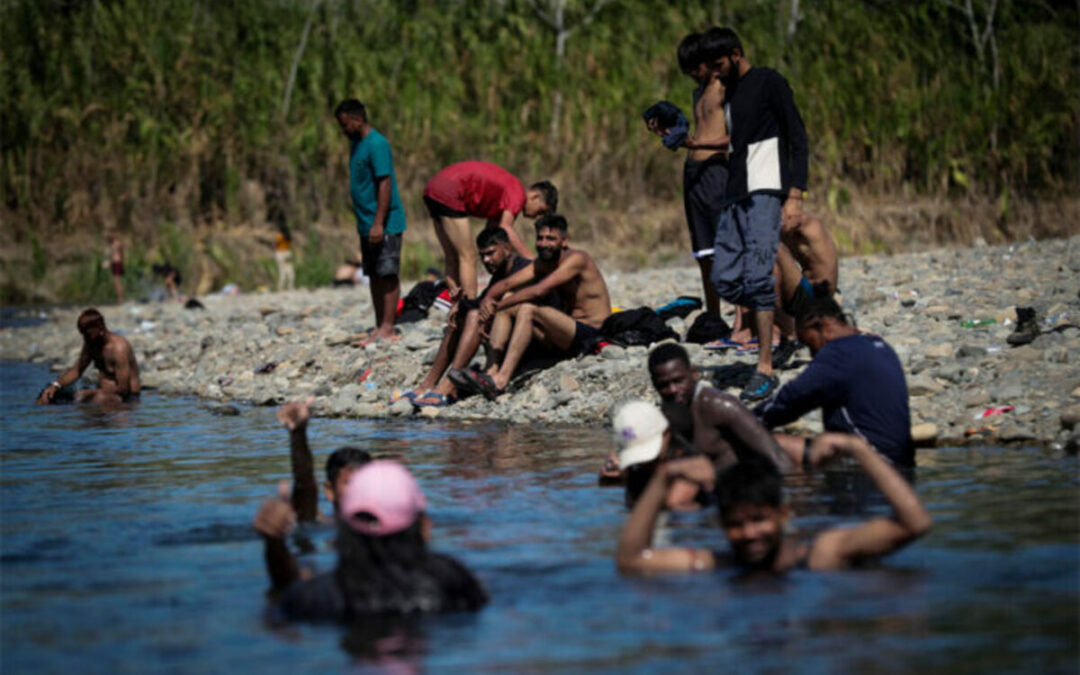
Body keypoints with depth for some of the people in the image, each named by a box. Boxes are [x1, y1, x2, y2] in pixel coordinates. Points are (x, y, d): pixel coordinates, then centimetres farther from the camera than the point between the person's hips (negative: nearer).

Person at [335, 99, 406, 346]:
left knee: (388, 275, -7)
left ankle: (387, 328, -7)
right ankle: (379, 327, 13)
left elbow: (385, 183, -20)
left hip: (385, 224, -9)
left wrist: (379, 223, -24)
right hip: (366, 224, 9)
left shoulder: (376, 144, -15)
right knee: (375, 276, 10)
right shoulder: (356, 144, 14)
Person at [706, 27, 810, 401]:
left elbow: (798, 140, -7)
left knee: (757, 277, -15)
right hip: (735, 196, 8)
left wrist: (795, 195, -15)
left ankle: (765, 370, -15)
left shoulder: (769, 83, -2)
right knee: (725, 280, -3)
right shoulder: (727, 93, 21)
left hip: (765, 192, -8)